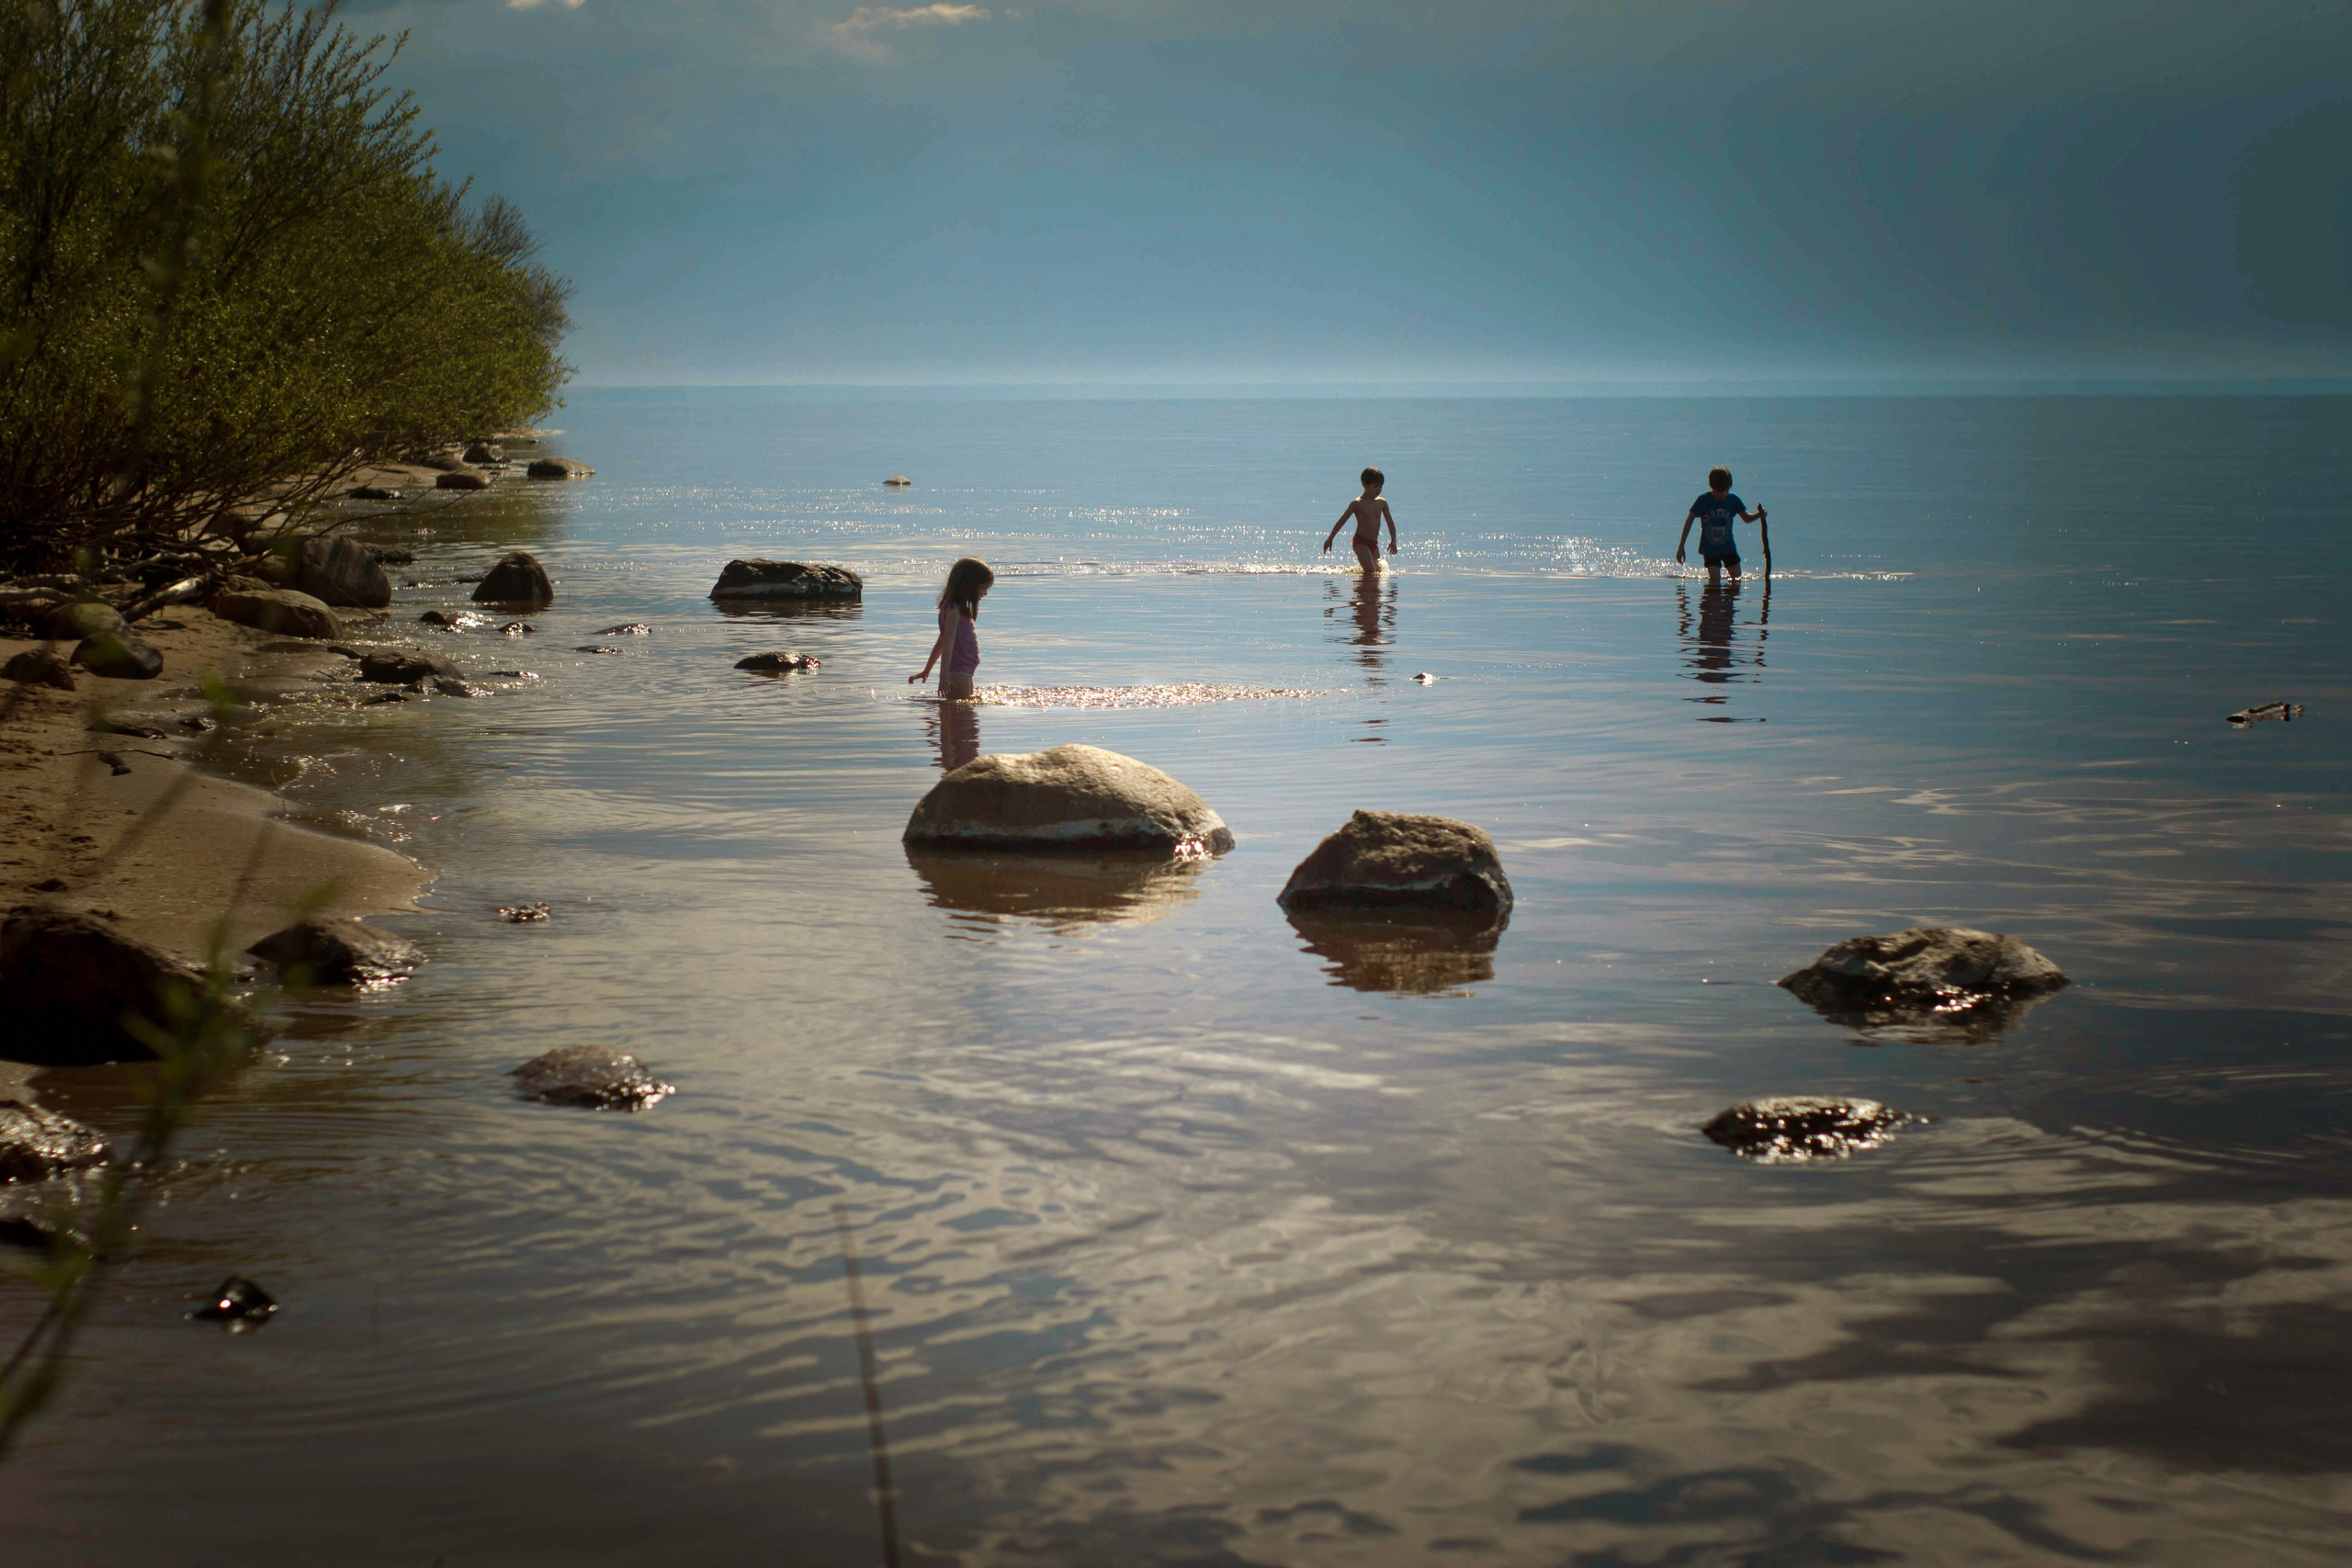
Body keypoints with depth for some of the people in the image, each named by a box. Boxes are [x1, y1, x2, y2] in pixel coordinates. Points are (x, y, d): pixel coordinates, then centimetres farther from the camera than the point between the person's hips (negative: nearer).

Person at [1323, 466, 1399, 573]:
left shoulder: (1382, 503, 7)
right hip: (1361, 542, -7)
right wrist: (1330, 539, 0)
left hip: (1374, 544, 7)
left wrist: (1393, 540, -1)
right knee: (1370, 572, -20)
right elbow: (1341, 521, -3)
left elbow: (1390, 523, 13)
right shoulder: (1357, 503, -9)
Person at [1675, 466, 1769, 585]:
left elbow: (1747, 518, 7)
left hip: (1728, 546, 3)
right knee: (1715, 578, -16)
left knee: (1737, 578, 1)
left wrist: (1759, 515, -17)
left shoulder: (1733, 500, -4)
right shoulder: (1703, 501, -12)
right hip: (1709, 548, -3)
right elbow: (1688, 522, -3)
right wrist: (1681, 547, -3)